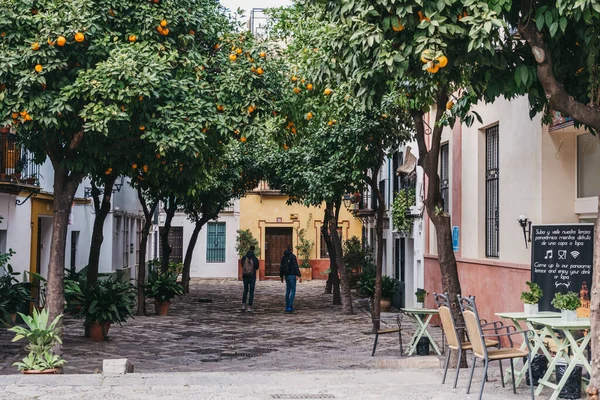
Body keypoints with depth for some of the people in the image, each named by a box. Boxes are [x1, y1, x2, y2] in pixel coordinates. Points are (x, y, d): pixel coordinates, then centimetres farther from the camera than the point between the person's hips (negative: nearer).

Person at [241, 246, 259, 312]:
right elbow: (257, 267, 3)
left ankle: (243, 305, 10)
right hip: (252, 277, -2)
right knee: (251, 292, 5)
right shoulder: (255, 259, -12)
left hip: (245, 277, 2)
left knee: (245, 291, 19)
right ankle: (249, 307, 1)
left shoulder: (244, 258, -6)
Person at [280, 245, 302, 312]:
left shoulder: (284, 257, 9)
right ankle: (290, 306, -16)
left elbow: (281, 267, 15)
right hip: (292, 275, -6)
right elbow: (296, 267, -16)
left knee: (288, 291, 14)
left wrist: (281, 276, 25)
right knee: (293, 291, -4)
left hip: (286, 276, 6)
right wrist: (299, 276, -16)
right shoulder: (293, 257, -11)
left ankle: (287, 307, 15)